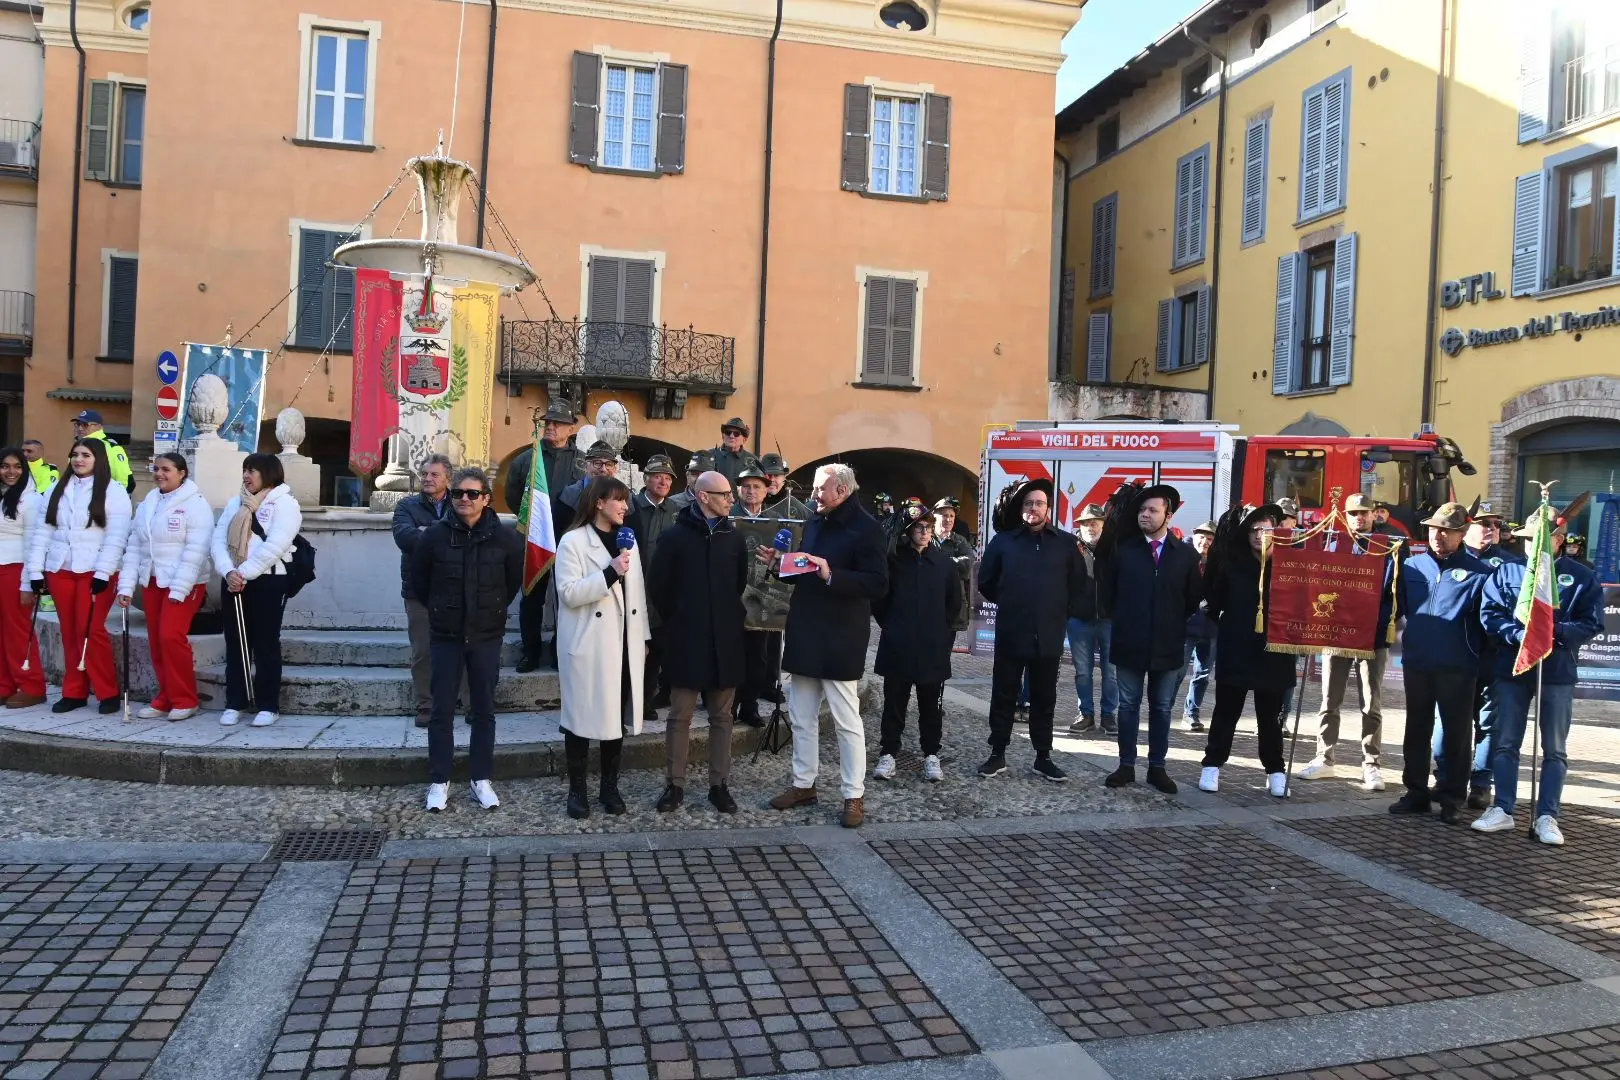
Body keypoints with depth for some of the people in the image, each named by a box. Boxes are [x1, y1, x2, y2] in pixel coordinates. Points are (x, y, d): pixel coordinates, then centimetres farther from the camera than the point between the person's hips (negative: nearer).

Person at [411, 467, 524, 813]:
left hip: (487, 636, 0)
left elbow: (515, 580, 9)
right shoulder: (434, 535, -8)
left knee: (484, 710, 8)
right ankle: (439, 781, 16)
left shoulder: (504, 536, -7)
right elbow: (418, 582, 7)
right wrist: (440, 611, 11)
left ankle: (481, 780, 19)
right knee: (442, 711, 4)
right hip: (445, 636, 0)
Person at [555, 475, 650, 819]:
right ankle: (577, 789, 14)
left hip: (623, 645, 6)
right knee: (582, 715, 2)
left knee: (617, 715, 10)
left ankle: (610, 786, 21)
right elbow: (568, 593, -17)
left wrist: (643, 638, 12)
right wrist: (610, 573, -24)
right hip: (587, 646, -5)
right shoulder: (573, 541, -7)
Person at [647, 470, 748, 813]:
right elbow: (657, 586, 0)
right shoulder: (676, 535, -4)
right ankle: (676, 784, 16)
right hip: (686, 641, -2)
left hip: (725, 641, 3)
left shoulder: (734, 537, 4)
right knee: (680, 715, 5)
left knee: (722, 716, 9)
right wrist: (674, 623, 4)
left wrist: (729, 620, 11)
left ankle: (720, 784, 18)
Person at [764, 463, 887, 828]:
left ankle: (854, 796, 11)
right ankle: (803, 784, 28)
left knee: (847, 720, 1)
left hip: (840, 639, -8)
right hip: (806, 633, 8)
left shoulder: (865, 528, -13)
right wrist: (779, 563, 3)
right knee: (801, 716, 15)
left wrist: (832, 576, -29)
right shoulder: (814, 522, 12)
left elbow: (878, 584, -20)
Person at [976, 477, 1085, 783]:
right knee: (1003, 697, 7)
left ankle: (1043, 757, 20)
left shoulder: (1066, 543, 3)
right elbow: (986, 581, 10)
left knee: (1044, 699, 10)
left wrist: (1062, 612, 9)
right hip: (1010, 634, 0)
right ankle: (997, 755, 17)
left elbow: (1078, 584, 12)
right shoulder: (1004, 541, 1)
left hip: (1048, 637, 1)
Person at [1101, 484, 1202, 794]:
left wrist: (1174, 622, 5)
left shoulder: (1186, 554, 1)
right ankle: (1127, 766, 16)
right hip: (1129, 642, 0)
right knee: (1128, 705, 7)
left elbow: (1194, 598, 6)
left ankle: (1157, 767, 19)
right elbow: (1108, 592, 5)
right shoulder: (1123, 550, -1)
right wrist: (1121, 618, 4)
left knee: (1162, 707, 9)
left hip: (1168, 644, 1)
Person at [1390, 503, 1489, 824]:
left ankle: (1451, 799, 16)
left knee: (1457, 734, 5)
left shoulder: (1478, 572, -3)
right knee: (1416, 730, 13)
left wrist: (1482, 659, -10)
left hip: (1457, 667, -4)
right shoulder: (1412, 565, 8)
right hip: (1416, 663, 4)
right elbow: (1398, 605, 13)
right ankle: (1416, 792, 24)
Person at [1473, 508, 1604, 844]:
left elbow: (1592, 623, -2)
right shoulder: (1507, 571, 3)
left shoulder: (1581, 577, 1)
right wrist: (1519, 634, -17)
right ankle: (1502, 810, 15)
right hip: (1512, 668, 1)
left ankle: (1546, 816, 11)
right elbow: (1488, 612, -1)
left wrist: (1556, 632, -19)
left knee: (1555, 749, 5)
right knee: (1506, 743, 6)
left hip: (1558, 672, -1)